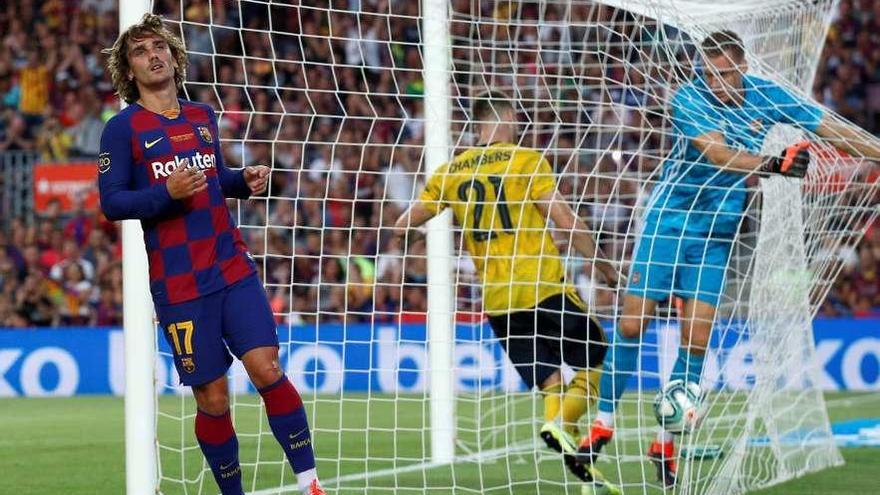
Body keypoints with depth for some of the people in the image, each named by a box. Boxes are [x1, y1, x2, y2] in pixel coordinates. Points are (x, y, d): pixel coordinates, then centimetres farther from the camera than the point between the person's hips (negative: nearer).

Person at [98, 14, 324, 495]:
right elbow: (110, 202, -7)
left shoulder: (203, 117, 14)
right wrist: (166, 192, -22)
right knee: (212, 397, -1)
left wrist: (244, 180, 6)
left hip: (233, 270, 4)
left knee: (266, 368, -10)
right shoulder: (123, 128, -2)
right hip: (178, 286, -4)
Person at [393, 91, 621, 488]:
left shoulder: (450, 171, 10)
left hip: (496, 301, 5)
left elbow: (403, 225, 11)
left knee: (550, 380, 13)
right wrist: (605, 266, 2)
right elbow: (566, 221, -7)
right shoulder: (527, 160, -2)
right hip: (543, 286, -5)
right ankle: (561, 424, -19)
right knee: (593, 360, 5)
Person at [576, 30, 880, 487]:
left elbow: (831, 128, 2)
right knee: (632, 324, -5)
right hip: (667, 222, -3)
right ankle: (603, 424, 9)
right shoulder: (688, 100, -17)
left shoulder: (765, 97, -5)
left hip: (715, 235, 3)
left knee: (696, 338, -4)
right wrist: (773, 164, -46)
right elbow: (718, 153, -32)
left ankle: (666, 441, 6)